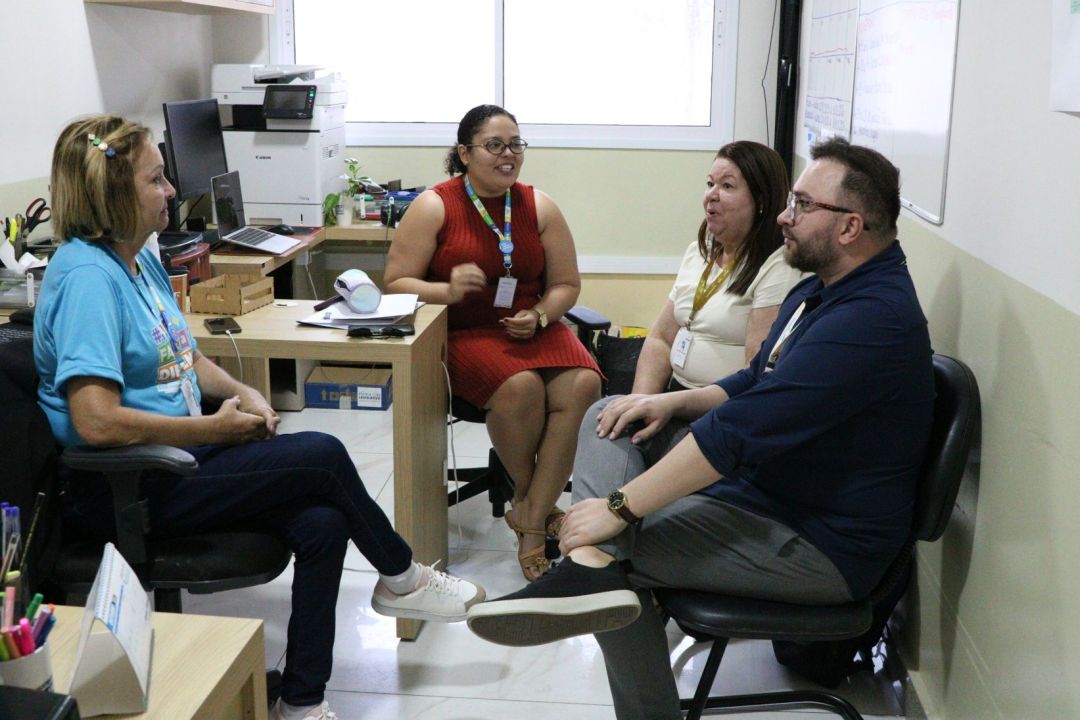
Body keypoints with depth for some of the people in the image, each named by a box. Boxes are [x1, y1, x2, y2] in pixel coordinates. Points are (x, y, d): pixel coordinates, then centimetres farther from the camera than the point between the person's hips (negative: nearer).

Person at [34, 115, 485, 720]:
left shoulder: (141, 260, 11)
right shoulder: (86, 275, -19)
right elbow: (97, 422, -28)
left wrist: (241, 393, 2)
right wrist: (216, 428, -18)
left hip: (175, 456, 9)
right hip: (123, 491, -9)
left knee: (323, 523, -12)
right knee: (323, 456, -15)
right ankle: (401, 578, 12)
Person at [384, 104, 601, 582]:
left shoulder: (539, 207, 9)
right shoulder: (433, 207, 0)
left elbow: (566, 284, 12)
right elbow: (395, 283, -3)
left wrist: (538, 316, -9)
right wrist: (446, 291, -22)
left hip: (534, 328, 4)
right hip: (463, 334, -4)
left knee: (582, 384, -27)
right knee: (520, 386, -35)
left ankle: (532, 523, -18)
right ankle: (530, 498, -4)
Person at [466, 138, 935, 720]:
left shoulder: (872, 317, -27)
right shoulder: (823, 289, 9)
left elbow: (741, 430, -31)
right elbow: (755, 385, 19)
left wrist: (619, 507, -28)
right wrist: (672, 403, 0)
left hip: (818, 544, -11)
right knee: (606, 419, -2)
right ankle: (592, 567, -22)